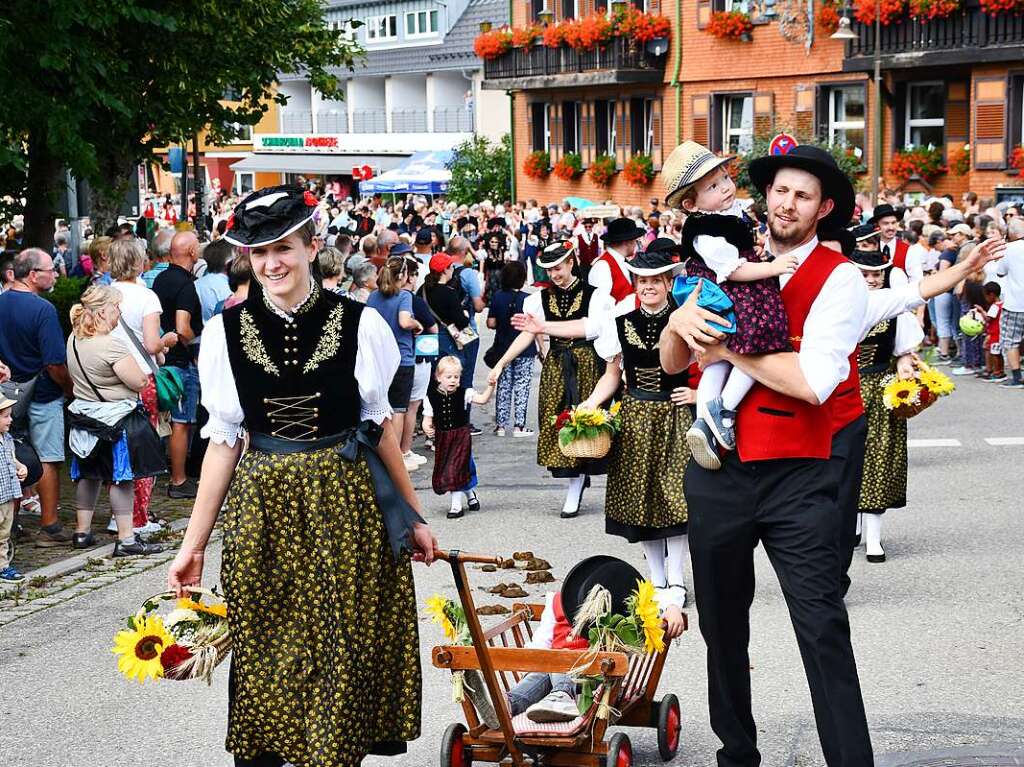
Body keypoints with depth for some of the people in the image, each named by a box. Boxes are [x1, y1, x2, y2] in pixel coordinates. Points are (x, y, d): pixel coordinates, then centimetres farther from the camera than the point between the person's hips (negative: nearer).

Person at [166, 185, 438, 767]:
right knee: (263, 654, 7)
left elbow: (380, 426, 6)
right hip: (262, 508, 1)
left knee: (344, 653, 4)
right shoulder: (226, 332, 0)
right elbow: (224, 440, 5)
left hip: (346, 505, -1)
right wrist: (194, 543, 4)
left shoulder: (360, 324, -3)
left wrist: (413, 516, 9)